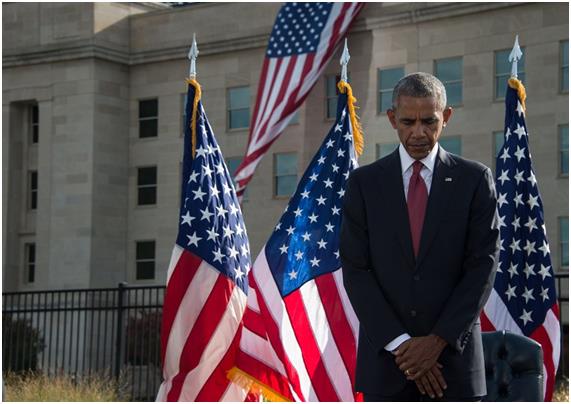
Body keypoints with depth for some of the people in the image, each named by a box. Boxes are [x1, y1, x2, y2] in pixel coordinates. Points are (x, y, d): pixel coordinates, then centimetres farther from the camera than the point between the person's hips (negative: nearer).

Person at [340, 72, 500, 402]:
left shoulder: (475, 179, 5)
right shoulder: (365, 182, 6)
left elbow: (483, 266, -1)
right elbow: (355, 270, 0)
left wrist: (439, 340, -10)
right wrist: (400, 344, -9)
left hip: (454, 353, 0)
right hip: (385, 356, 1)